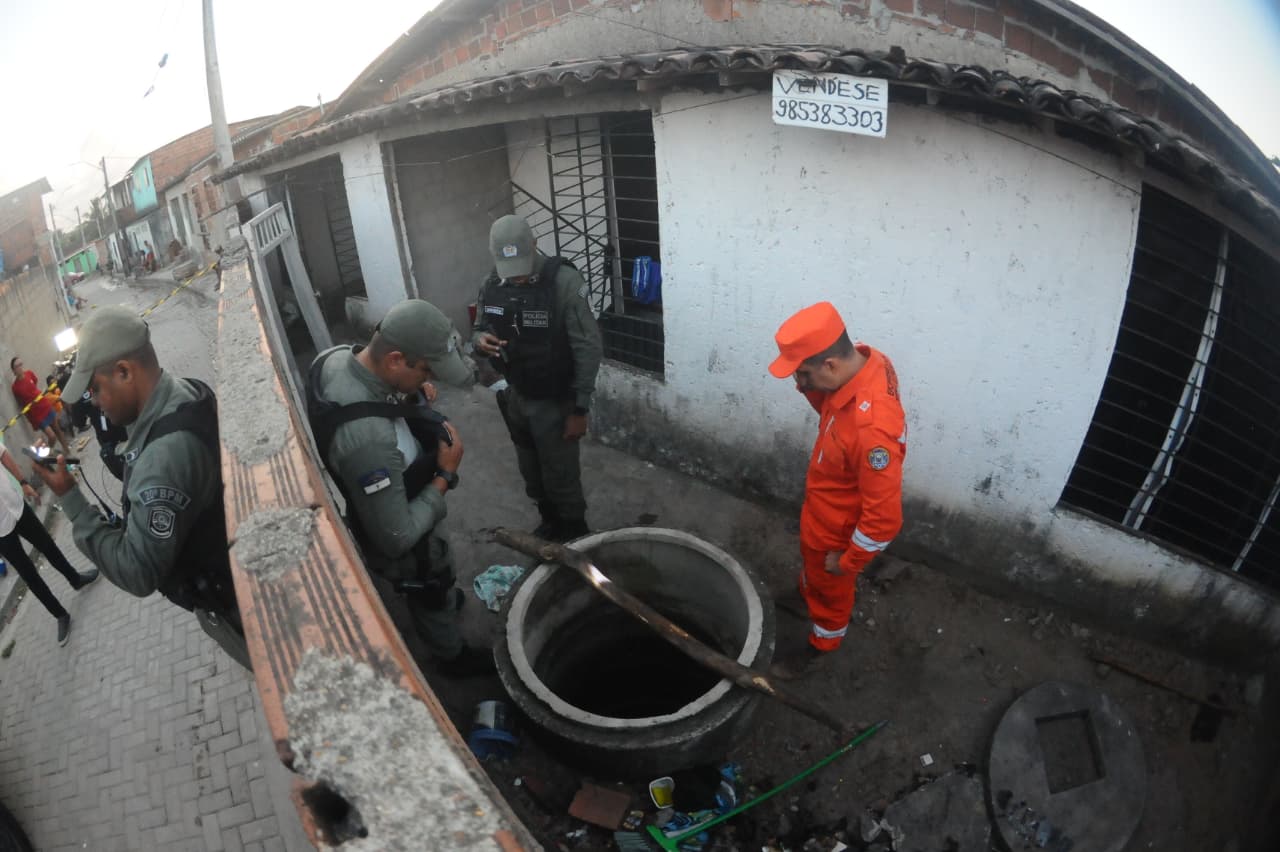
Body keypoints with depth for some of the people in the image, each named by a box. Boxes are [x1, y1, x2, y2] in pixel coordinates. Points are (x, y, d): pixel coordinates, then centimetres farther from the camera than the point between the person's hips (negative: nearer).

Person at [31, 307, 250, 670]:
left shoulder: (163, 456, -39)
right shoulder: (189, 392, -9)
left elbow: (138, 574, -30)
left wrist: (70, 499, -26)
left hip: (225, 597, -8)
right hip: (239, 566, 9)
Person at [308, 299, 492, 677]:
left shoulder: (336, 356, -21)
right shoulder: (369, 440, -46)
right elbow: (397, 538, -36)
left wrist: (409, 392, -12)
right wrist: (445, 476, -25)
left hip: (374, 506, 8)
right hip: (396, 537, -7)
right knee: (431, 593, 22)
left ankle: (441, 598, 66)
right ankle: (453, 656, 51)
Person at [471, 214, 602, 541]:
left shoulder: (564, 281, -22)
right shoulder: (491, 285, -5)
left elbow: (588, 349, -19)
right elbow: (478, 329, 10)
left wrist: (580, 408, -18)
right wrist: (479, 340, -16)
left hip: (554, 402, -5)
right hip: (514, 398, 6)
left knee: (561, 477, 7)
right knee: (532, 475, 22)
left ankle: (575, 537, 31)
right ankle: (550, 524, 46)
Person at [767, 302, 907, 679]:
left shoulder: (872, 427, -44)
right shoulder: (863, 360, -19)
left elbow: (884, 517, -34)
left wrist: (848, 561, -18)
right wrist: (811, 389, -19)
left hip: (838, 528, -7)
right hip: (822, 507, 7)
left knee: (829, 588, 23)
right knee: (812, 565, 35)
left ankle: (821, 646, 51)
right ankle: (807, 594, 65)